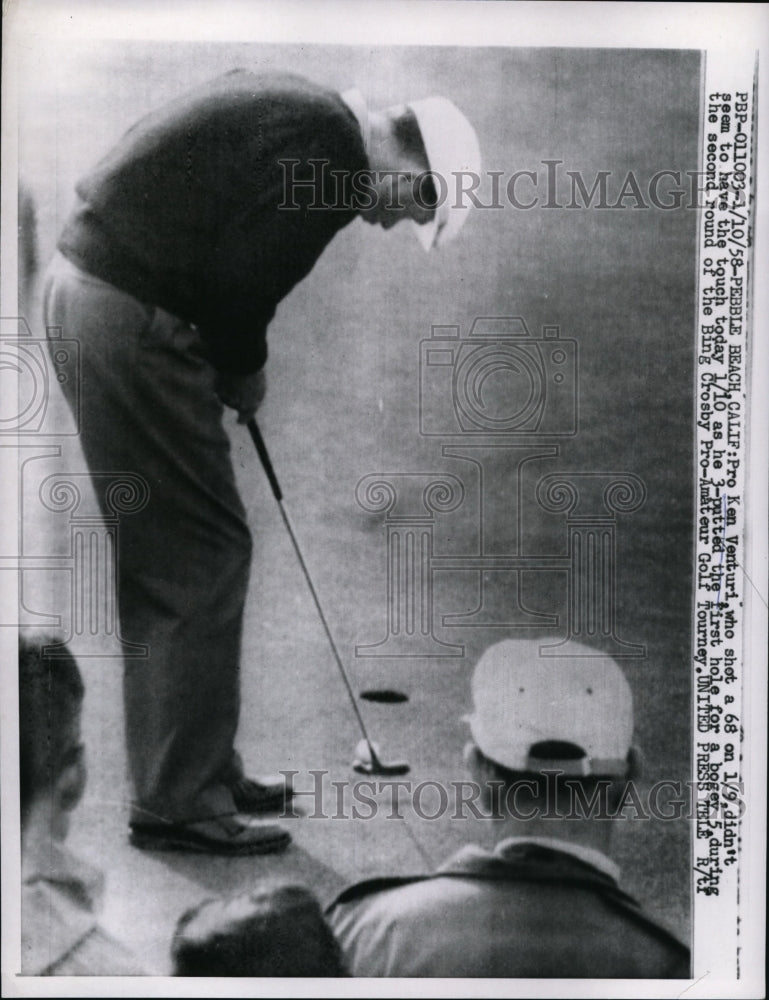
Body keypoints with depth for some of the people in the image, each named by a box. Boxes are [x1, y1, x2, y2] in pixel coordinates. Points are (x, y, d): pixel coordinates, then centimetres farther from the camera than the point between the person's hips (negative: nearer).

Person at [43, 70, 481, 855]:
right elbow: (236, 282, -18)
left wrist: (233, 369, 12)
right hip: (125, 316, -10)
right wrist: (244, 374, 1)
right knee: (203, 556, -4)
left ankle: (200, 769, 26)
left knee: (167, 555, 14)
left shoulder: (302, 111, 17)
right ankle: (178, 802, 6)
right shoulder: (330, 156, -13)